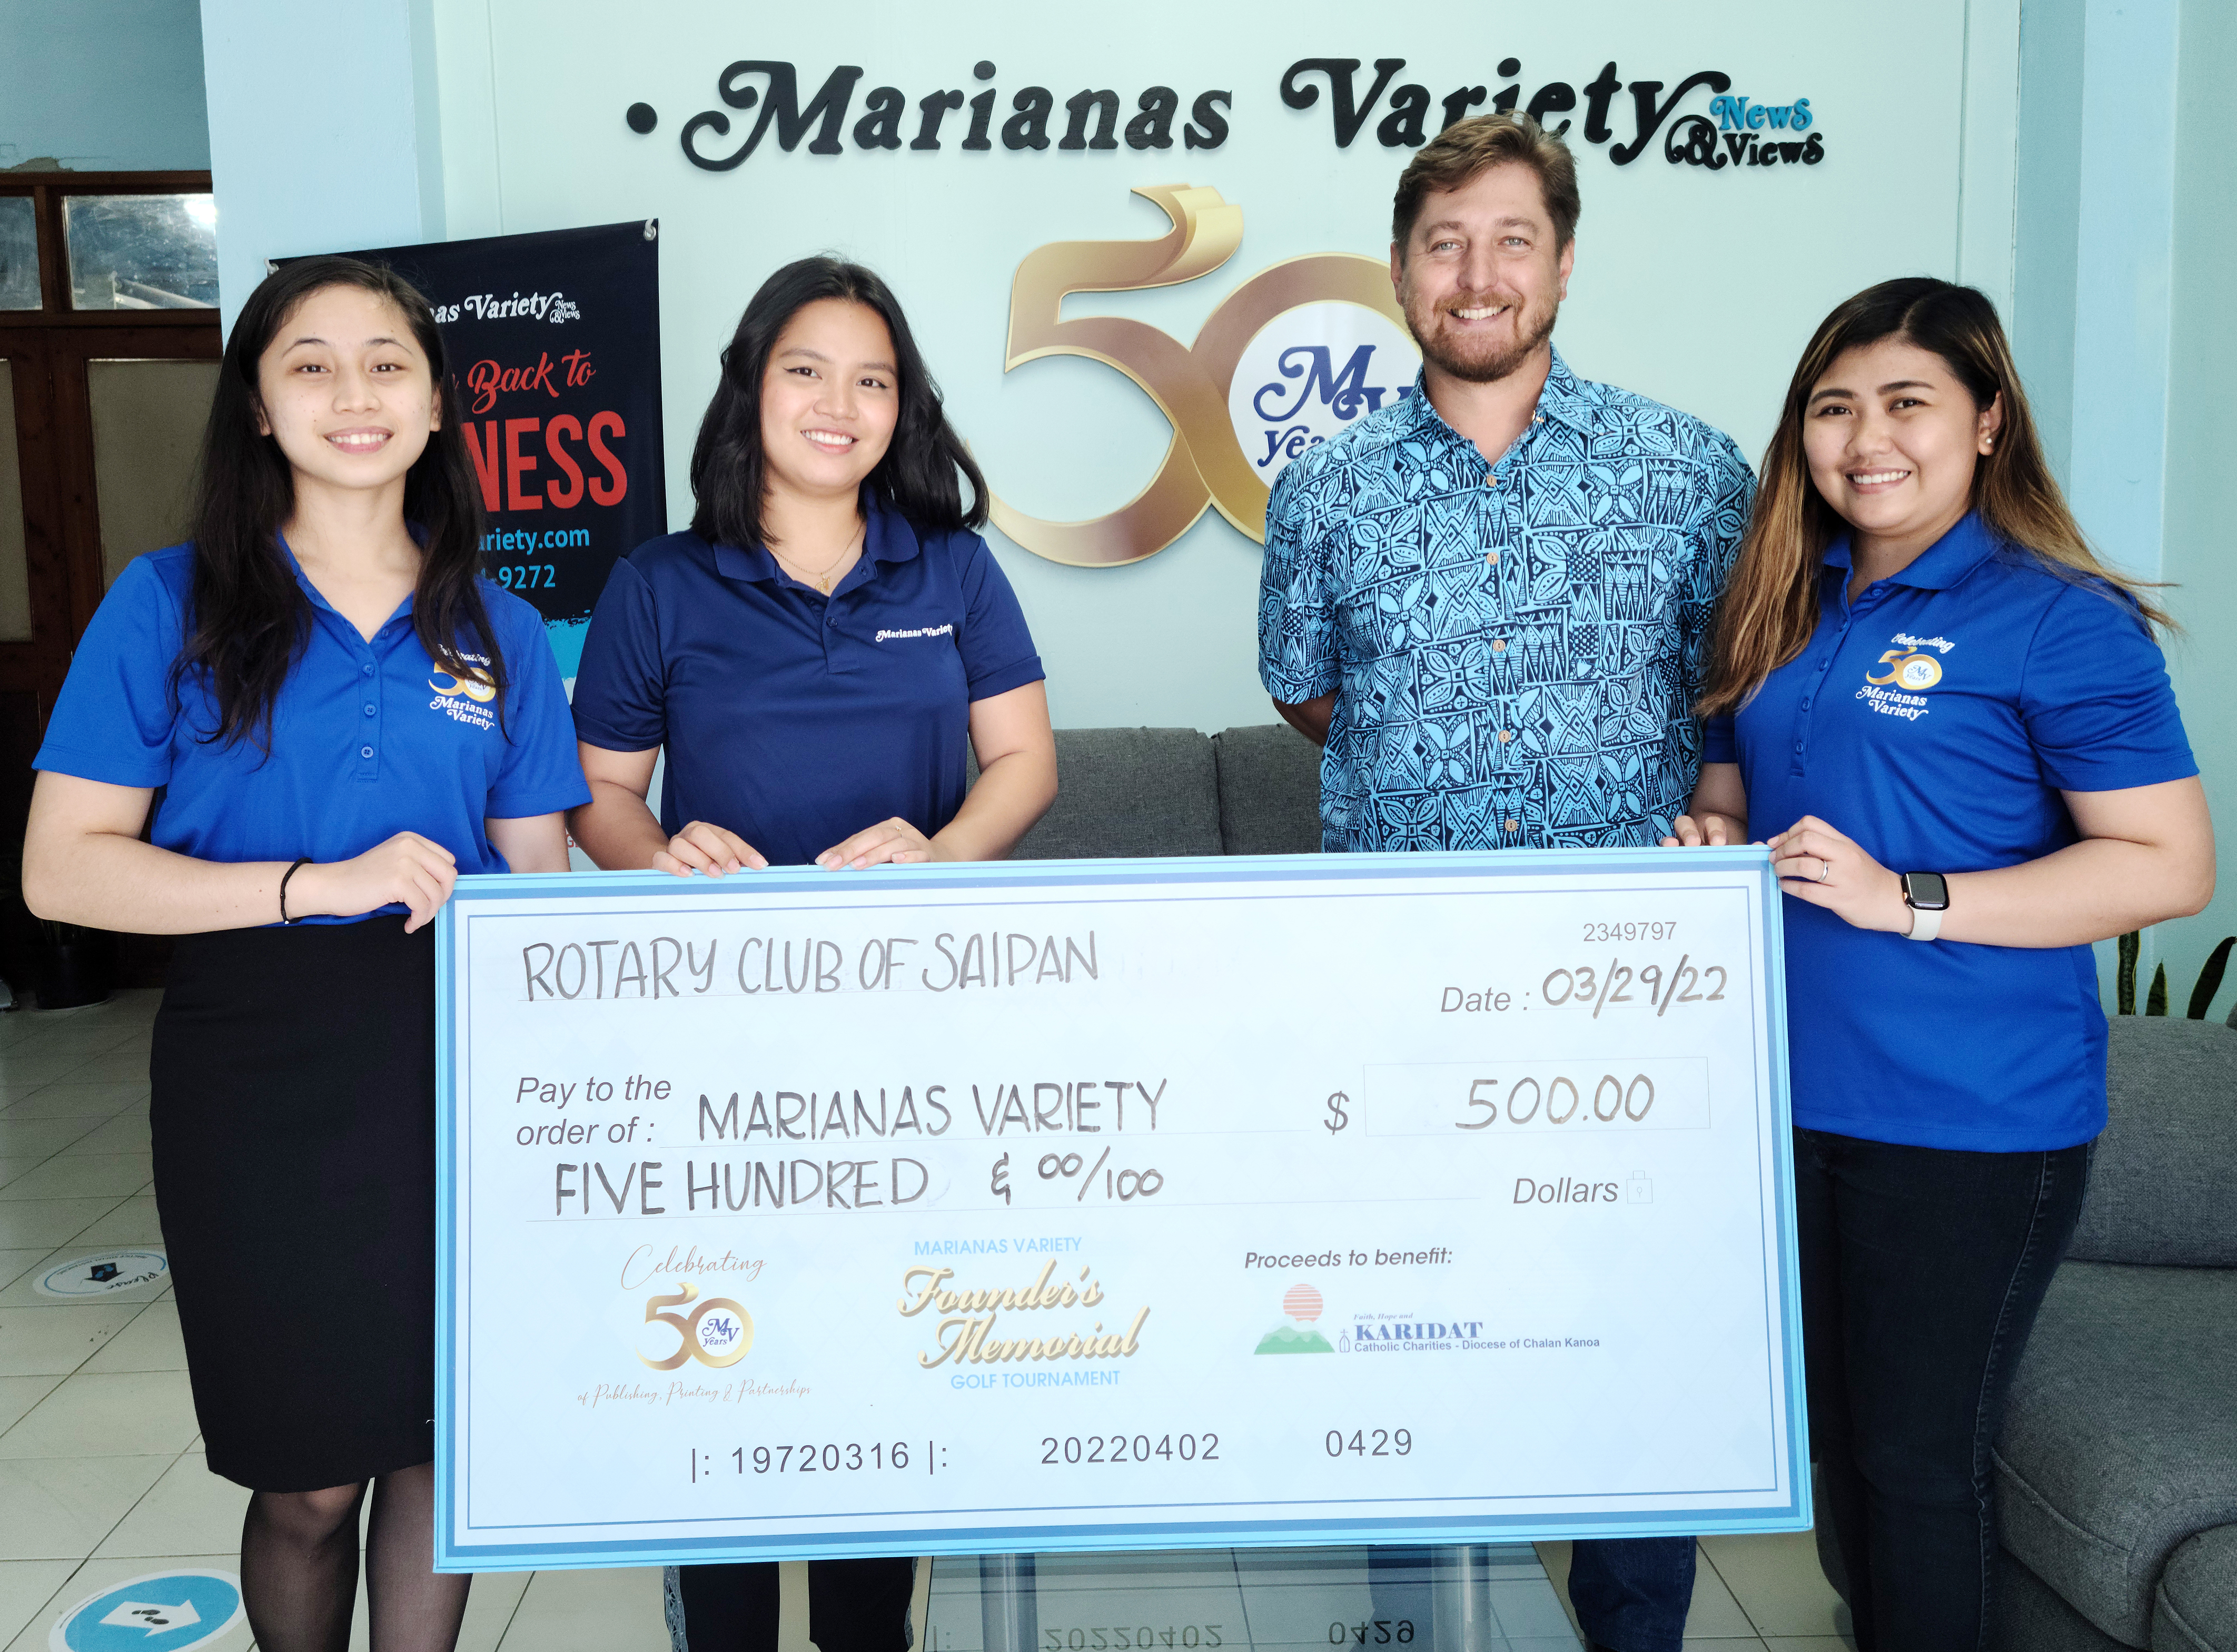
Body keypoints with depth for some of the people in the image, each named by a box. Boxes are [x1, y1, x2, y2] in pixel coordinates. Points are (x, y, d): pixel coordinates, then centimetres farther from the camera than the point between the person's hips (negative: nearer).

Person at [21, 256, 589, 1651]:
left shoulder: (498, 631, 7)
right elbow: (63, 870, -6)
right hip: (259, 1066, -2)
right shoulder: (170, 606, 0)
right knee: (310, 1479, 8)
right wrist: (318, 882, -17)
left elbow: (541, 876, 10)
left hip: (456, 1062, 2)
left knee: (444, 1436, 11)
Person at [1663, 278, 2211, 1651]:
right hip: (1792, 1087, 7)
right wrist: (1710, 842, -2)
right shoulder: (1784, 605, 10)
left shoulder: (2058, 622, -11)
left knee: (1919, 1454, 6)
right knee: (1837, 1426, 19)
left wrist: (1906, 899, -22)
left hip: (1968, 1119, -6)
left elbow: (2172, 865, -16)